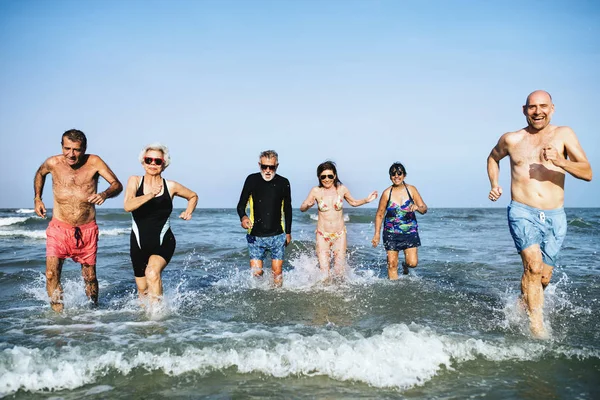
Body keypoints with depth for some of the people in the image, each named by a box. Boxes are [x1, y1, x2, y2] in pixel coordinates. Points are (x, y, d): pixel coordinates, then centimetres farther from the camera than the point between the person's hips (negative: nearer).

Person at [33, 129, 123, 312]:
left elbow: (117, 184, -11)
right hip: (59, 228, 0)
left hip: (87, 230, 0)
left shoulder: (94, 162, -10)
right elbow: (40, 174, 19)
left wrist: (104, 194, -31)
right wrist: (37, 198, 12)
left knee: (90, 276, 8)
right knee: (51, 274, -14)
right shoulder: (53, 163, -5)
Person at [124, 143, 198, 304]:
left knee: (152, 272, -32)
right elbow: (128, 206, -20)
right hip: (139, 243, 2)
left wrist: (188, 211, 0)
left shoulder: (171, 186, -2)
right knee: (143, 291, 13)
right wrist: (150, 195, -29)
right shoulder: (134, 181, -2)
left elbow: (193, 196, 17)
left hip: (163, 242, -2)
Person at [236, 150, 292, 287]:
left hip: (277, 236, 1)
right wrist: (243, 217, -20)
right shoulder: (252, 180, -3)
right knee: (256, 272, -5)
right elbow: (241, 204, 2)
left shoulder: (283, 183, 2)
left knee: (277, 272, 0)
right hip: (256, 236, -1)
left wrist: (288, 232, 16)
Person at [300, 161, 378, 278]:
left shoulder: (341, 189, -2)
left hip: (340, 235, 1)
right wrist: (308, 205, -21)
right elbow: (302, 208, 1)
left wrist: (366, 200, -1)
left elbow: (353, 202, 17)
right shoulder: (316, 191, -6)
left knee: (340, 271, 0)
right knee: (324, 272, -4)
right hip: (322, 235, -1)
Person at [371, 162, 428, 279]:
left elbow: (424, 209, 1)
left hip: (410, 231, 1)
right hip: (391, 233, 0)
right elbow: (379, 215, 3)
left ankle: (405, 265, 28)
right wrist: (377, 234, -1)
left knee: (412, 263, -7)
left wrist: (417, 207, -22)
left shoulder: (411, 190, -1)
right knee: (392, 264, -1)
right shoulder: (387, 193, -3)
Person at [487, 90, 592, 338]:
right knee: (533, 266, -22)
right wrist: (494, 184, 10)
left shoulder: (563, 134, 2)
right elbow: (493, 158, 27)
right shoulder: (511, 140, 5)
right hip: (522, 212, -1)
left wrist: (560, 162, -22)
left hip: (555, 217, 2)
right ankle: (536, 322, -12)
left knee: (544, 276, 8)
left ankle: (523, 304, 36)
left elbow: (587, 173, -5)